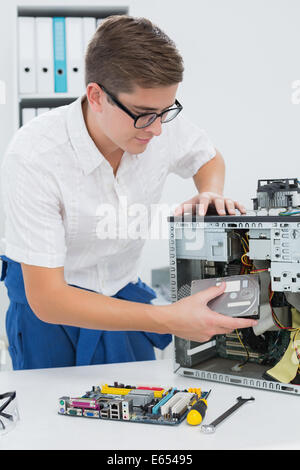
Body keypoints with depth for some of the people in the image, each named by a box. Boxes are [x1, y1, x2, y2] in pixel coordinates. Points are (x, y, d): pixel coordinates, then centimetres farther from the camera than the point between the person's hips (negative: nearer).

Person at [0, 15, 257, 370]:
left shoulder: (163, 124, -18)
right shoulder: (34, 157, -32)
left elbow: (209, 156, 9)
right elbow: (46, 299, -33)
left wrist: (211, 194, -16)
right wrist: (168, 319, -39)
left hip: (123, 291, 4)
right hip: (48, 303, -3)